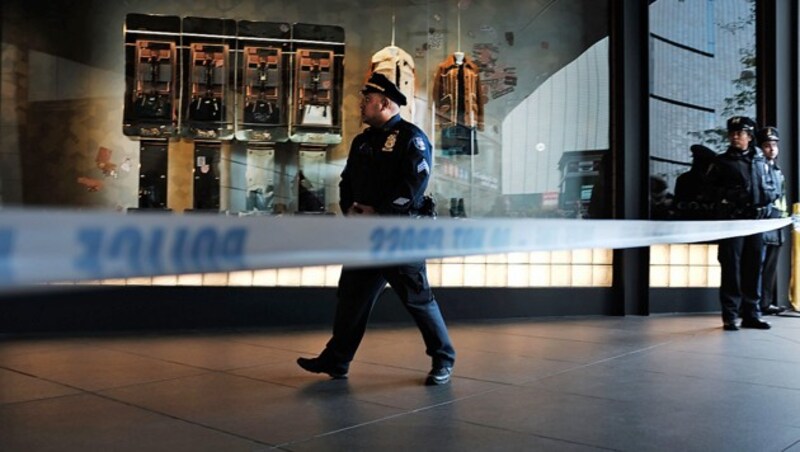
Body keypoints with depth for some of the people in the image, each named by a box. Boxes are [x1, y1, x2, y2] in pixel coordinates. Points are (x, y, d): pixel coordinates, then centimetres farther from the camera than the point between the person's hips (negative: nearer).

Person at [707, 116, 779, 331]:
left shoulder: (760, 161, 16)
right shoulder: (722, 161, 5)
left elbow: (769, 188, 22)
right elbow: (710, 189, 2)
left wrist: (768, 195, 5)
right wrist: (727, 196, -10)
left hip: (756, 220, 4)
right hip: (732, 220, -4)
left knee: (753, 268, 7)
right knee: (731, 268, -5)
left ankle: (751, 314, 16)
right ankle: (730, 317, 0)